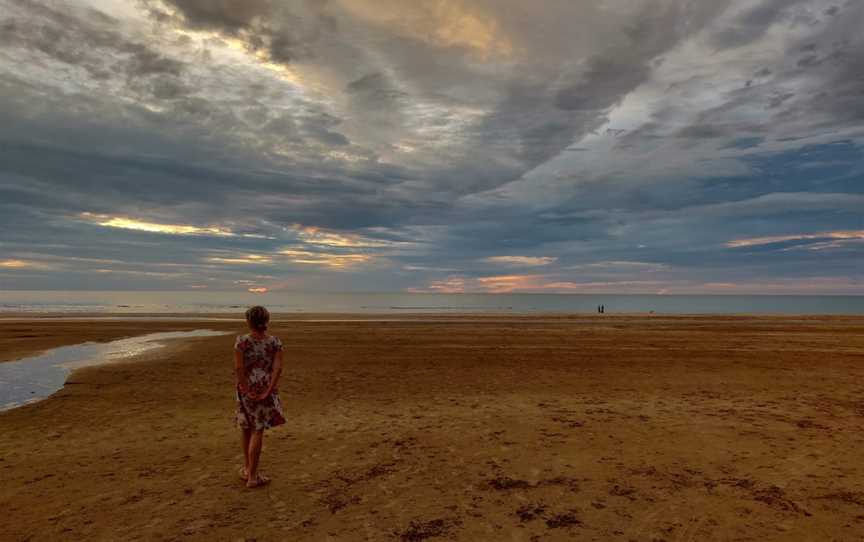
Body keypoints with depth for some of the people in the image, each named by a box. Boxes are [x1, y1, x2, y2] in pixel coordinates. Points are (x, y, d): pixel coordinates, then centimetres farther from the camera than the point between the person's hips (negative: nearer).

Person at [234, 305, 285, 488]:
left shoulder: (241, 341, -8)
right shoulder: (275, 342, -5)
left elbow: (238, 367, -15)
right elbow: (277, 368, -13)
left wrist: (246, 391, -11)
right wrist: (267, 391, -13)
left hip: (246, 389, 1)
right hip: (266, 390, 0)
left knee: (246, 428, 20)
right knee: (257, 431, 5)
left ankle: (247, 468, 34)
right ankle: (252, 476, 9)